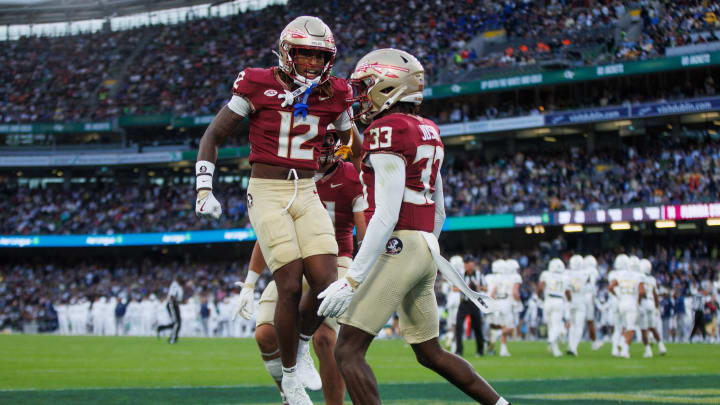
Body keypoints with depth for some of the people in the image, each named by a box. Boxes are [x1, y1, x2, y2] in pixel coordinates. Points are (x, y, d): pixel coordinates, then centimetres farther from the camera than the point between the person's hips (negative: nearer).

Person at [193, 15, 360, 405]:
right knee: (291, 287, -13)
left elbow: (356, 147, 22)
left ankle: (301, 348, 20)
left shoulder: (333, 95, 5)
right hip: (267, 194, -4)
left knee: (326, 283, -11)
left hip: (307, 194, 4)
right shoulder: (257, 87, -6)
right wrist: (204, 189, -9)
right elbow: (212, 136, 0)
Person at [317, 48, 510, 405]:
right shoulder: (428, 132, 16)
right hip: (425, 249, 9)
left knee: (348, 351, -9)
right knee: (430, 353, 21)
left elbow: (386, 215, -20)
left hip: (396, 247, -9)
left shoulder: (387, 130, -12)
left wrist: (352, 279, -23)